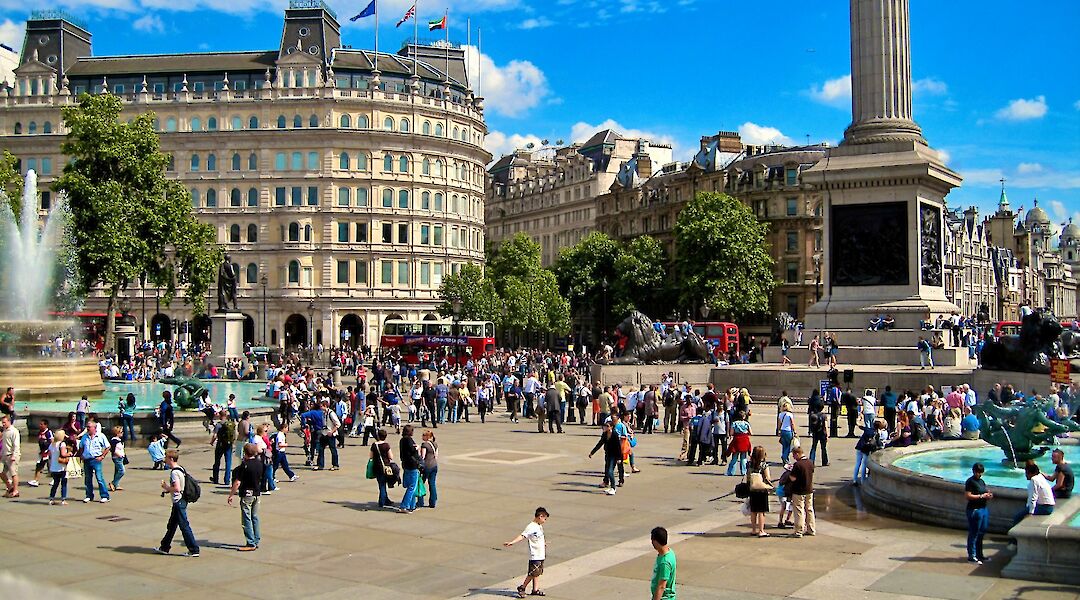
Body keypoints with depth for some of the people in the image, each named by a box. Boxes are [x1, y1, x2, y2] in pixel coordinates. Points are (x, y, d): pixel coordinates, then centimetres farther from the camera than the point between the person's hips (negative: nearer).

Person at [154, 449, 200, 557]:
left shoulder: (174, 472, -20)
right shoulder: (180, 469, 10)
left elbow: (177, 488, -28)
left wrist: (166, 487, -12)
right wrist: (167, 489, 12)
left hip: (178, 502, -10)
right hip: (180, 501, 10)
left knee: (184, 526, -5)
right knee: (171, 525, 20)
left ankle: (194, 550, -2)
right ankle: (164, 547, 32)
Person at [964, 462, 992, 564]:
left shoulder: (981, 481, 15)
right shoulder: (970, 481, -11)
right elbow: (968, 496, -18)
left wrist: (988, 495, 3)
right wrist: (981, 496, -19)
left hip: (984, 509, 9)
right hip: (974, 510, -9)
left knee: (981, 533, 16)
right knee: (973, 533, -4)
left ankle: (979, 554, 27)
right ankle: (971, 556, 1)